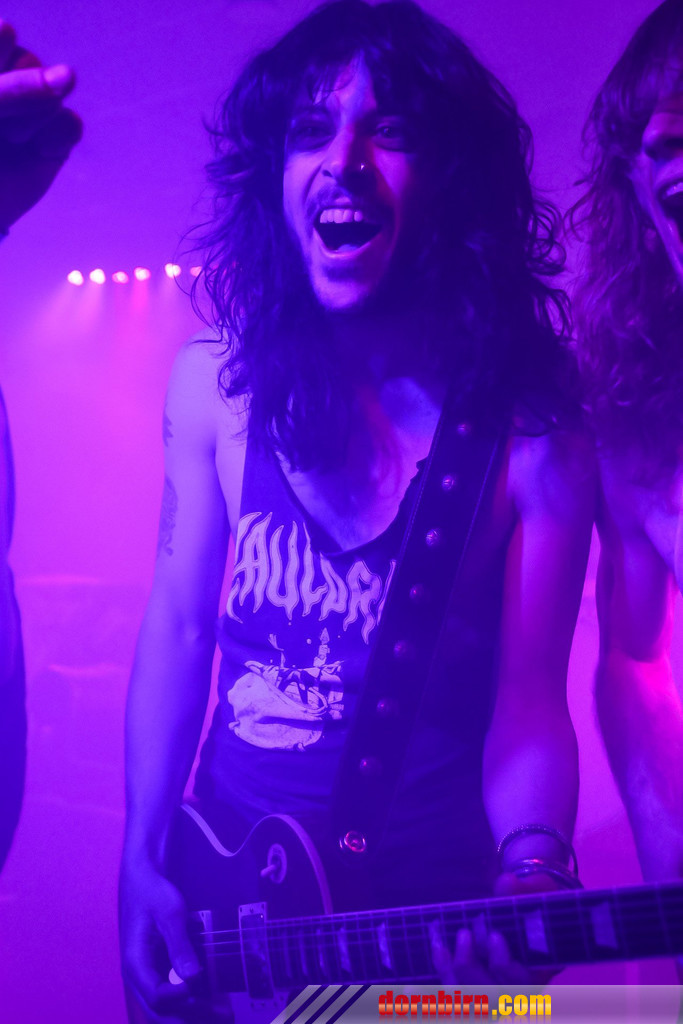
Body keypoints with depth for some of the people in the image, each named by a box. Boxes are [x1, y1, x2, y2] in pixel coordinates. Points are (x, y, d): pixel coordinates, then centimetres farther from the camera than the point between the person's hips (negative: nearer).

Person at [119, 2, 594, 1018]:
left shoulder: (533, 430, -14)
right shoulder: (220, 381, -8)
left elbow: (529, 707, -12)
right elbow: (178, 632, -2)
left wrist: (531, 879, -30)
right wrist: (144, 860, -4)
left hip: (429, 903, -2)